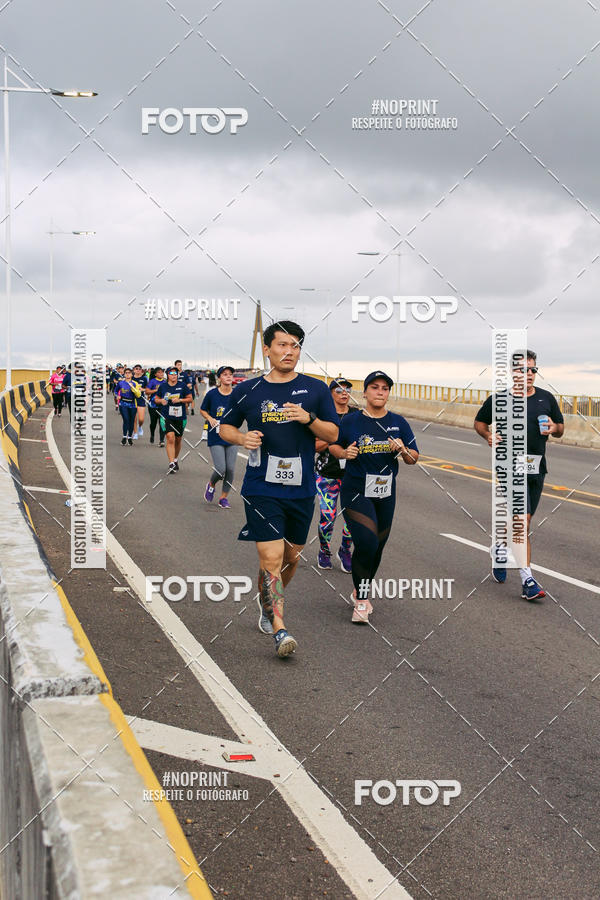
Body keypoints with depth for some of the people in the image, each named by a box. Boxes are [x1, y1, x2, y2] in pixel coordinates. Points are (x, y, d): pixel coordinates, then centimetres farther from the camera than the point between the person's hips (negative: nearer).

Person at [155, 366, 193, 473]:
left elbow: (190, 399, 2)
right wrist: (161, 401, -9)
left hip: (180, 417, 1)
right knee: (170, 438, -16)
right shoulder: (162, 386, 2)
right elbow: (156, 399, 14)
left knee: (178, 440, 13)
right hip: (166, 417, -1)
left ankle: (176, 459, 37)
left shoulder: (182, 385, -1)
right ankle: (171, 464, -18)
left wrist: (180, 400, -14)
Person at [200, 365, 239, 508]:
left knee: (231, 469, -1)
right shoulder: (212, 394, -5)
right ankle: (211, 485, 23)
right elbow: (203, 410, 9)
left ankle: (223, 497, 18)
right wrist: (210, 419, -9)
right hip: (215, 437, -2)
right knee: (221, 469, -11)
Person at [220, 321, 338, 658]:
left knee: (292, 555, 15)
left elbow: (333, 433, 5)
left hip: (302, 489, 3)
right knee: (271, 558, -13)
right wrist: (242, 437, -8)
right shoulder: (247, 391, 2)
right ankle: (279, 629, -8)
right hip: (262, 489, -2)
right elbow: (225, 427, 14)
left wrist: (308, 418, -14)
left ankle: (269, 603, 42)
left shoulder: (315, 389, 3)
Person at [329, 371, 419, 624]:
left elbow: (413, 459, 6)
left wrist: (403, 450, -15)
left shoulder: (398, 422, 3)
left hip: (385, 494, 4)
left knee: (377, 547, 13)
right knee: (366, 542, -18)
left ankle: (360, 591, 36)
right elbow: (333, 445, 9)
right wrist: (344, 452, -12)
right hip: (356, 492, -4)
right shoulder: (351, 420, -3)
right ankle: (361, 601, -5)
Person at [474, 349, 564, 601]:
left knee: (522, 522, 13)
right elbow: (480, 422, 13)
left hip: (536, 468, 5)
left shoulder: (546, 398, 10)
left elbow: (560, 428, 19)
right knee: (521, 521, -14)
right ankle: (527, 580, -15)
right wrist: (488, 435, -7)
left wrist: (554, 428, -5)